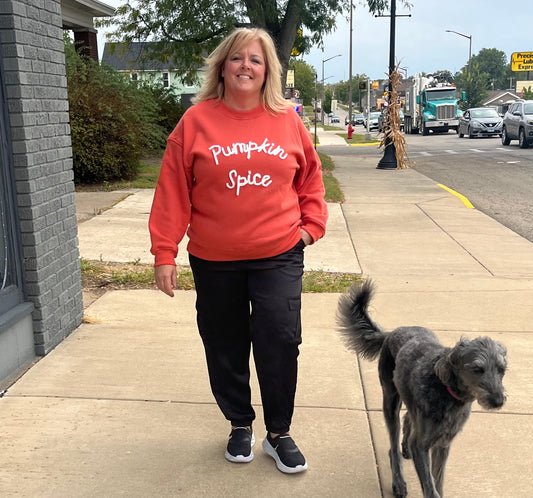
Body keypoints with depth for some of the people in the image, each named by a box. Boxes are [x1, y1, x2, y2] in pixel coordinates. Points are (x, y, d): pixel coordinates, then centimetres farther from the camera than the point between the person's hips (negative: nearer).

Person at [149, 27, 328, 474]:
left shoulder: (287, 120, 2)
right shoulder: (196, 121, -3)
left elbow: (310, 178, 14)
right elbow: (172, 191, -4)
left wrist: (311, 224, 3)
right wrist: (165, 253, -6)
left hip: (279, 257, 0)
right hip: (214, 261, 0)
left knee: (279, 343, -3)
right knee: (226, 349, 12)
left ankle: (279, 434, 19)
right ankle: (240, 425, 34)